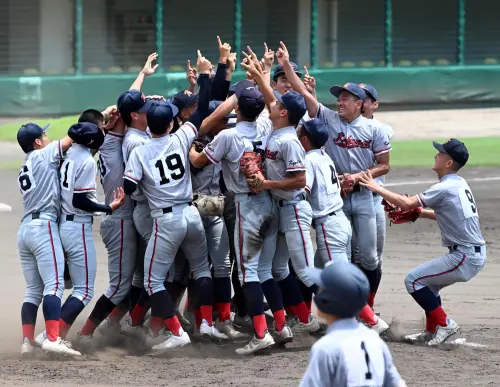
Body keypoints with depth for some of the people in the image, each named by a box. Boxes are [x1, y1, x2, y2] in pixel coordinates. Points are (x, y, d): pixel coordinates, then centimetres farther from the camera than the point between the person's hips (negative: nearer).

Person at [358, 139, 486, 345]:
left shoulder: (445, 189, -17)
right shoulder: (459, 184, 12)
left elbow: (406, 203, -20)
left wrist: (376, 187, -11)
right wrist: (417, 213, 14)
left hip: (465, 257, -10)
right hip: (475, 255, 10)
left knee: (414, 280, -4)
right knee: (428, 282, 24)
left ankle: (444, 324, -1)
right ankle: (431, 332, 24)